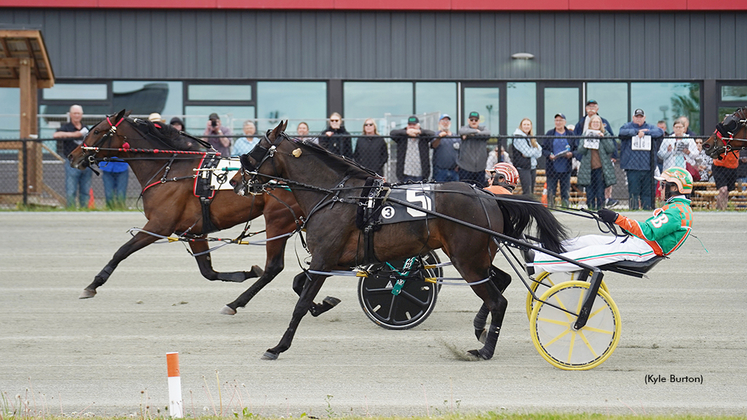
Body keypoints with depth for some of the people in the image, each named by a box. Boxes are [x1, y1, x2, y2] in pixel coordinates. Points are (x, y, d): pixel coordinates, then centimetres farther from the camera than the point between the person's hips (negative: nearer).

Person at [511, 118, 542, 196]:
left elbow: (539, 151, 9)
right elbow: (527, 152, -16)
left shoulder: (531, 138, 17)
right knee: (527, 192, -15)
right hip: (523, 167, -8)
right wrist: (535, 151, 2)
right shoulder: (518, 137, -9)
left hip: (532, 166, 8)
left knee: (531, 192, 8)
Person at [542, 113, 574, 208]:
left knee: (566, 193, 3)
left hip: (566, 168, 1)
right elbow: (543, 149, 6)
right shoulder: (549, 134, 6)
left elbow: (576, 149, 11)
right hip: (552, 168, -1)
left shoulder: (570, 135, 8)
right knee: (551, 192, -1)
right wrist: (549, 155, -14)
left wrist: (571, 154, -11)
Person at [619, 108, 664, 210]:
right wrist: (637, 132, -16)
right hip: (632, 165, -2)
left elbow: (660, 132, -3)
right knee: (633, 190, -5)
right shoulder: (627, 126, 10)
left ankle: (647, 207, 7)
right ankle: (633, 208, -2)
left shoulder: (649, 127, 15)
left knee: (647, 190, 3)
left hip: (647, 165, 2)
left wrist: (645, 133, -13)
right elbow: (622, 132, -11)